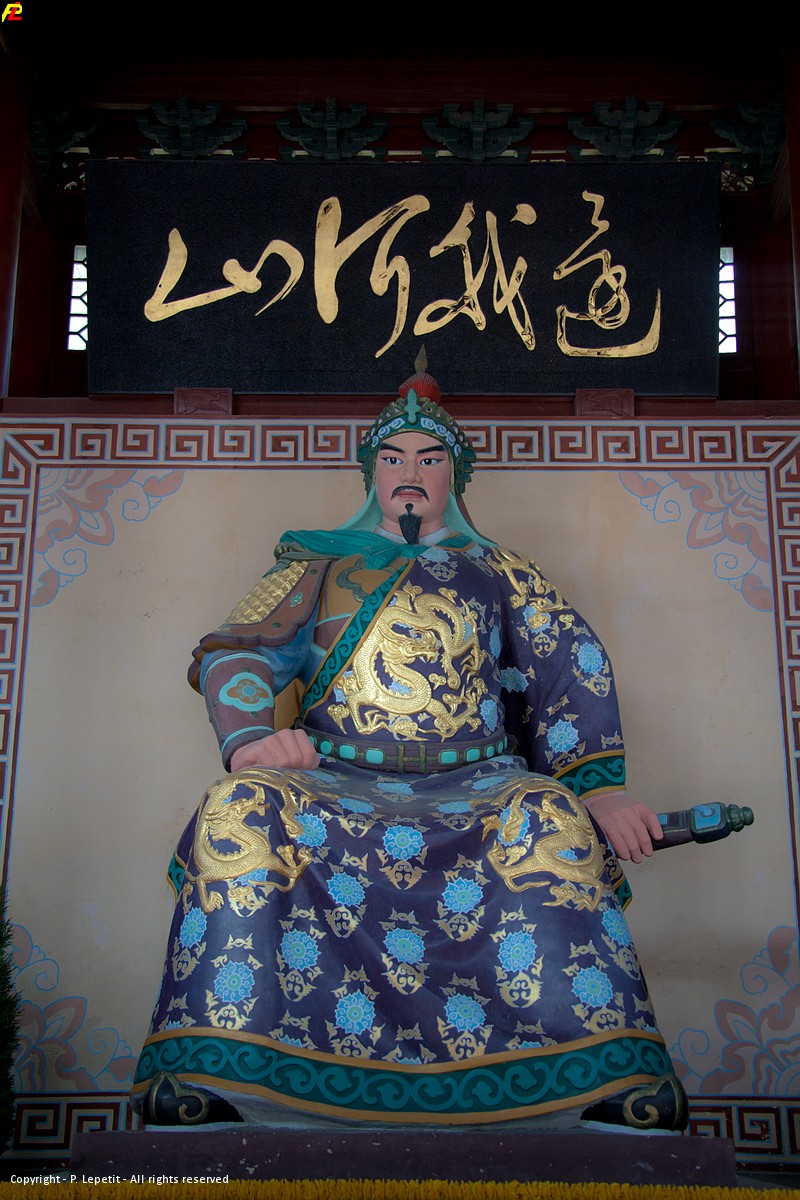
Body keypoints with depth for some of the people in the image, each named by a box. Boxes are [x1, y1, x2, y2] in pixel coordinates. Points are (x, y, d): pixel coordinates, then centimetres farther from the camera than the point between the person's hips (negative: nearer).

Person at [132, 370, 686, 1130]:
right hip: (335, 783, 1)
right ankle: (199, 1096, -30)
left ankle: (620, 1097, -33)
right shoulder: (319, 567, 23)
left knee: (549, 818, -33)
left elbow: (571, 666, 6)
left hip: (476, 787, 0)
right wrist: (248, 736, -15)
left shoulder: (498, 573, 22)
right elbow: (238, 653, 9)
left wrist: (600, 785, -13)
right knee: (245, 809, -31)